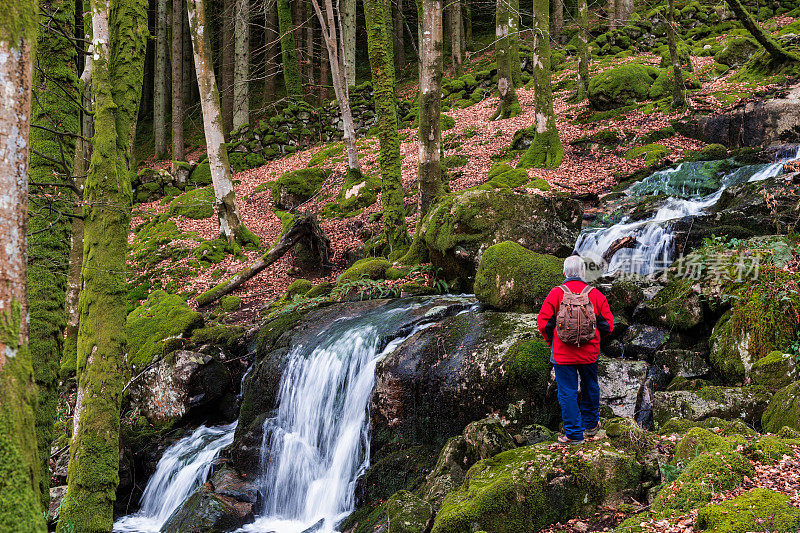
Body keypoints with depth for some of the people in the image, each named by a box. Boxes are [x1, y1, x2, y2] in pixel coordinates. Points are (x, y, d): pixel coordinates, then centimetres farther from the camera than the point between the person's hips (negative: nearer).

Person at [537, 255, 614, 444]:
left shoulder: (556, 294, -9)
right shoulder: (595, 295, -4)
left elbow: (543, 322, -7)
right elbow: (608, 324, -1)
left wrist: (551, 341, 10)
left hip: (562, 355, -2)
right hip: (590, 354, 2)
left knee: (567, 393, 5)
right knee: (590, 388, 21)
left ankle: (574, 434, 6)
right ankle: (591, 425, 36)